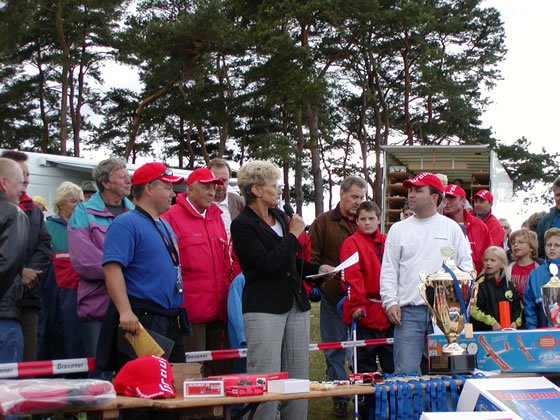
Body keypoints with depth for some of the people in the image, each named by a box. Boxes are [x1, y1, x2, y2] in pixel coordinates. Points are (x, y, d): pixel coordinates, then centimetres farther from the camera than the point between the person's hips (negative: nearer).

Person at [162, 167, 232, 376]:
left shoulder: (216, 217, 17)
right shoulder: (172, 217, -7)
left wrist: (228, 295, 18)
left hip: (218, 310, 7)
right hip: (191, 310, -7)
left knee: (221, 370, 11)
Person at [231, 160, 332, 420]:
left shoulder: (280, 216, 14)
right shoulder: (242, 225, -8)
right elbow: (268, 263, -18)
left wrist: (318, 269, 13)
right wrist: (293, 235, -8)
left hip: (296, 305, 7)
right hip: (264, 308, -7)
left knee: (298, 379, 7)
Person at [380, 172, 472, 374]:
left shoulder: (452, 228, 9)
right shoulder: (398, 229, 11)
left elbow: (466, 266, 7)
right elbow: (388, 271, 8)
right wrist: (391, 302, -4)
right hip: (408, 311, 0)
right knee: (406, 371, -6)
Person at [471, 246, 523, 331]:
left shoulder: (509, 285, 13)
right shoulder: (480, 284, -4)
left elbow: (518, 307, 17)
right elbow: (473, 309, -12)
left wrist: (515, 322, 0)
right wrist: (492, 322, -16)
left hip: (508, 331, 4)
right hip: (485, 331, -4)